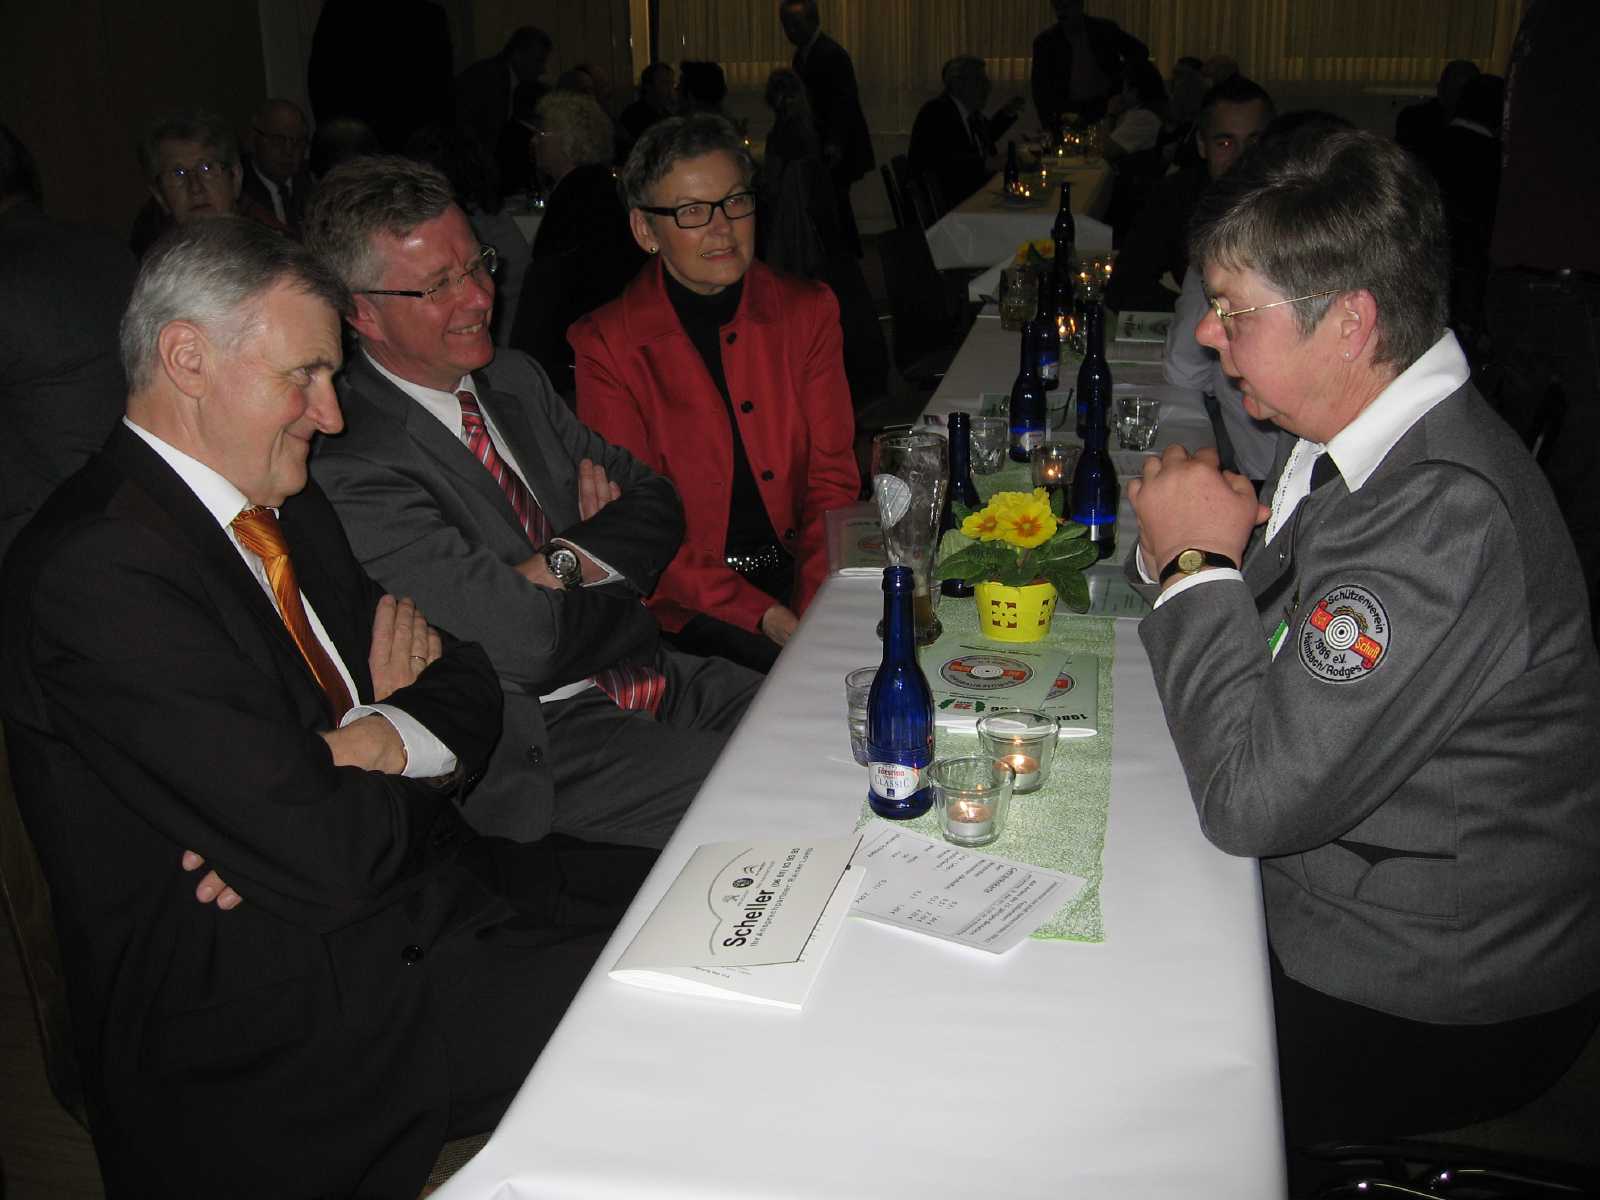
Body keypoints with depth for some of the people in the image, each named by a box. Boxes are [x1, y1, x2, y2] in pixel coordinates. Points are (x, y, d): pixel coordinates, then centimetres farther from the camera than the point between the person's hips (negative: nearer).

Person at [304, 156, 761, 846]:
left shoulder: (517, 380, 9)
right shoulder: (352, 464, -19)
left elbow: (657, 505, 8)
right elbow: (524, 640, -25)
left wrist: (561, 561, -13)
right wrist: (609, 563, -5)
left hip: (661, 682, 8)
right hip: (540, 745, -8)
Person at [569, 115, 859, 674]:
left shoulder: (809, 310, 7)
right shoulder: (606, 346, -3)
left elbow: (832, 479, 3)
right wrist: (765, 615, -18)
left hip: (801, 571, 4)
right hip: (693, 604, -4)